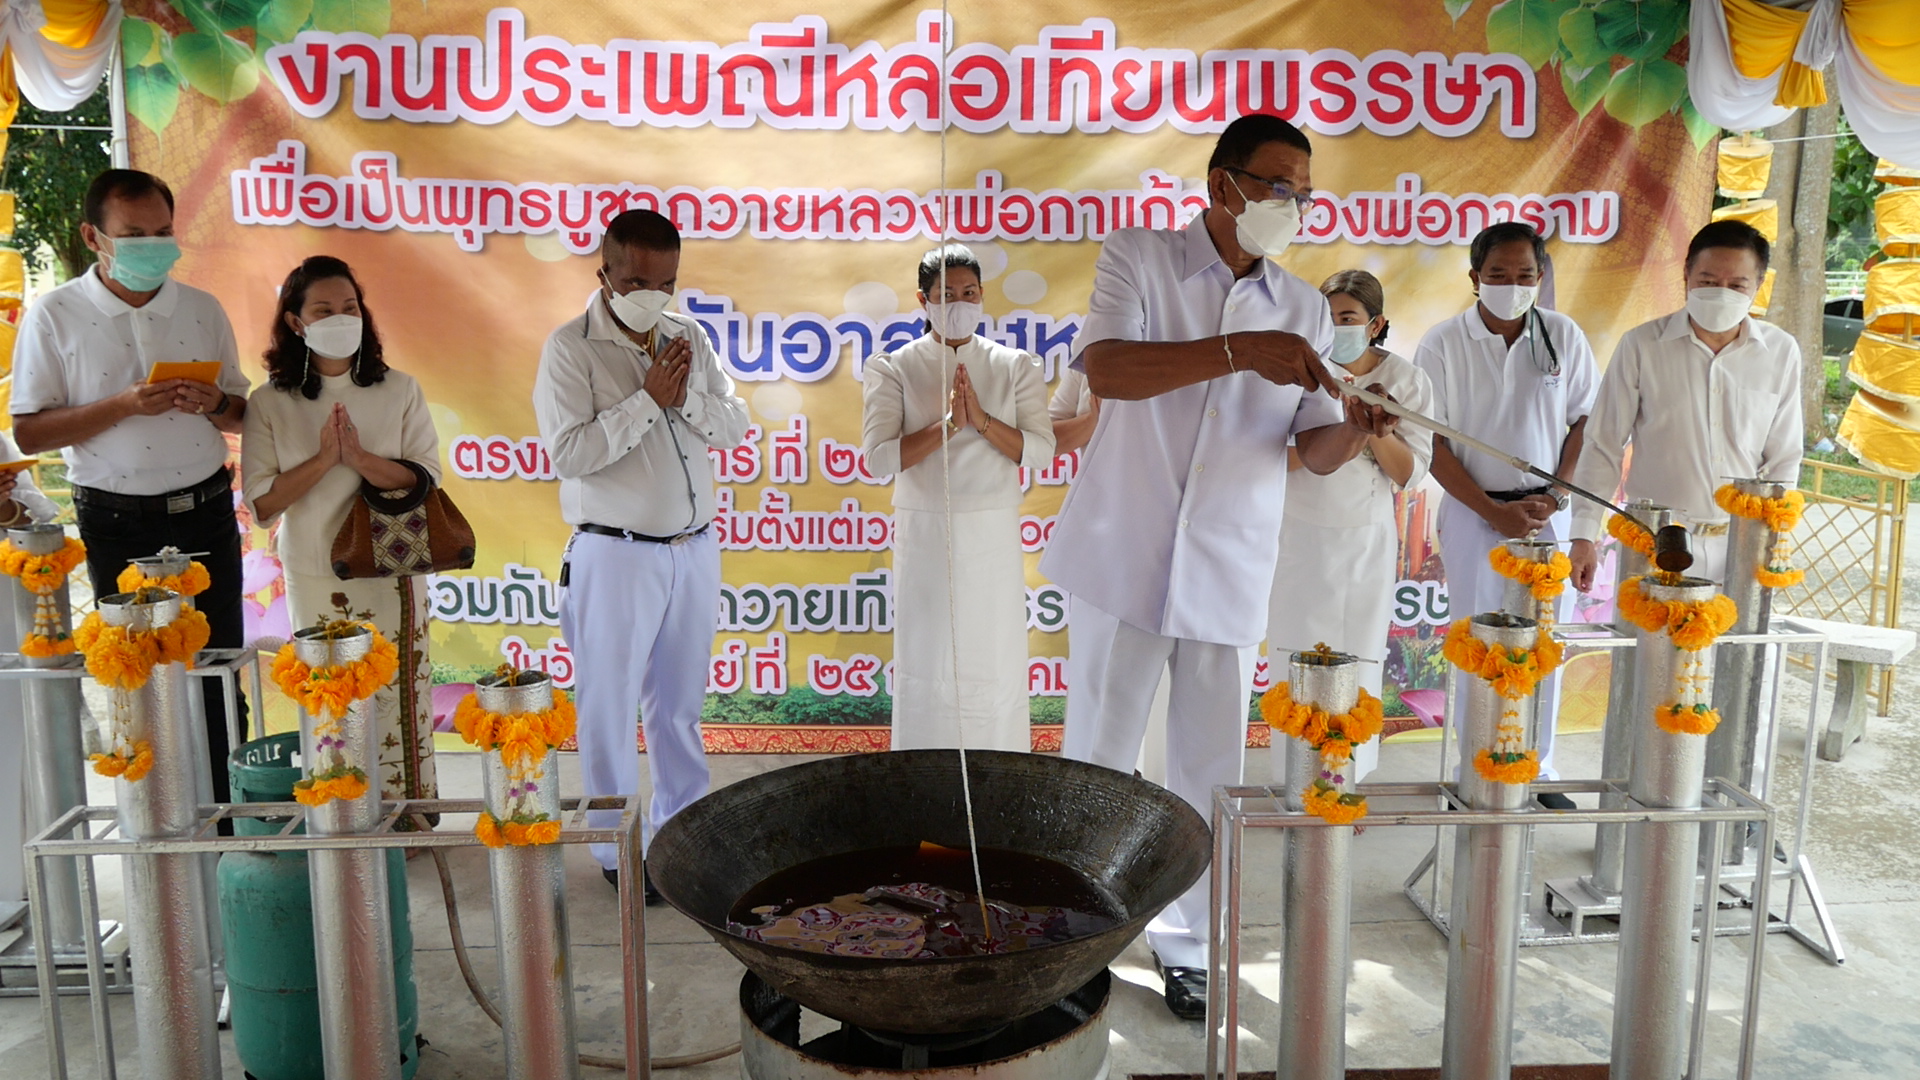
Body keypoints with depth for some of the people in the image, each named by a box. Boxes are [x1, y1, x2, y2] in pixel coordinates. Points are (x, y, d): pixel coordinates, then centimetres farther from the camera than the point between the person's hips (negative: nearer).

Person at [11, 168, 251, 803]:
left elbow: (243, 417, 12)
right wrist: (123, 405, -19)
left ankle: (224, 815, 16)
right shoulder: (55, 316, -4)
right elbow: (28, 433, -5)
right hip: (118, 523, -2)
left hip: (206, 511, 2)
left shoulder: (202, 309, 6)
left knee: (217, 670, 5)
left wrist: (213, 403, -12)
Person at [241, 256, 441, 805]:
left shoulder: (399, 391, 3)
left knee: (399, 703, 2)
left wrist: (361, 458, -19)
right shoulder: (271, 404, 2)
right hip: (315, 580, 0)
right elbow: (261, 502, -4)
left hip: (390, 577, 0)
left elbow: (426, 479, -4)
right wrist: (324, 458, -16)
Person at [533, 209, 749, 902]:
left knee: (680, 704, 14)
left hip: (694, 550, 5)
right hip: (616, 555, -4)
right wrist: (647, 398, -18)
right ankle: (616, 849, 20)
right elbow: (569, 453, -18)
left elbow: (735, 427, 5)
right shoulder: (571, 347, -8)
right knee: (610, 709, 6)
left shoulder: (689, 336, 8)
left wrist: (686, 400, -12)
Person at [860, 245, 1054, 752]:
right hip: (925, 533, -1)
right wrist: (947, 424, -17)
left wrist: (982, 420, -15)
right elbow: (878, 455, -9)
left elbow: (1041, 451, -2)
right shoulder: (894, 367, 2)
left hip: (994, 534, 1)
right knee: (926, 668, 4)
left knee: (997, 666, 4)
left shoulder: (1016, 366, 7)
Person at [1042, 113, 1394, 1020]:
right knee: (1098, 759, 8)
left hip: (1229, 572, 3)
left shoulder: (1306, 309, 9)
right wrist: (1239, 352, -32)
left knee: (1209, 770, 9)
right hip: (1125, 558, -3)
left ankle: (1187, 945, 27)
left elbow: (1315, 449, 8)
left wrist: (1356, 430, -16)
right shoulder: (1139, 258, -2)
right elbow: (1105, 368, -21)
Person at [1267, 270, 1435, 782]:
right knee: (1295, 663, -2)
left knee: (1358, 668, 4)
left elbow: (1409, 474, -2)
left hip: (1365, 542, 1)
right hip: (1299, 537, -1)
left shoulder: (1405, 380, 1)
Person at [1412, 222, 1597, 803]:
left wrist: (1554, 498, -5)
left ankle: (1538, 769, 20)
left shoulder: (1563, 335, 2)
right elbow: (1433, 443, -6)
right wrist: (1495, 512, -10)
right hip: (1473, 511, -2)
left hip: (1549, 511, 2)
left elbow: (1584, 422, 7)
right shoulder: (1443, 344, -5)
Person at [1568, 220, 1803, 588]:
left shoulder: (1781, 352, 3)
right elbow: (1604, 448, -1)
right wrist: (1584, 536, -7)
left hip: (1741, 549, 2)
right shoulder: (1642, 346, -5)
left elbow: (1784, 460, 10)